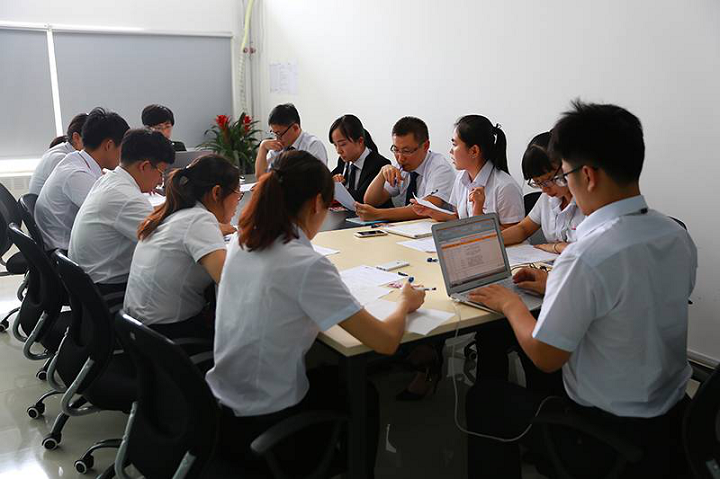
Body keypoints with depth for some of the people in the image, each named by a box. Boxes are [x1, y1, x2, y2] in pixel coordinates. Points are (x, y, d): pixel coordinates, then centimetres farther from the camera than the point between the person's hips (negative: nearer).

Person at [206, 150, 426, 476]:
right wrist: (405, 303, -2)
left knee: (334, 376, 30)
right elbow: (386, 342, -22)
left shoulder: (241, 242, -5)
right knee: (363, 394, 21)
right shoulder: (306, 265, -26)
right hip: (264, 427, -6)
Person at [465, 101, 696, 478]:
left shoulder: (587, 257, -30)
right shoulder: (678, 236, -5)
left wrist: (511, 305, -3)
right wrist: (557, 286, 15)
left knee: (484, 397, 10)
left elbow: (545, 357, -20)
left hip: (611, 438, -7)